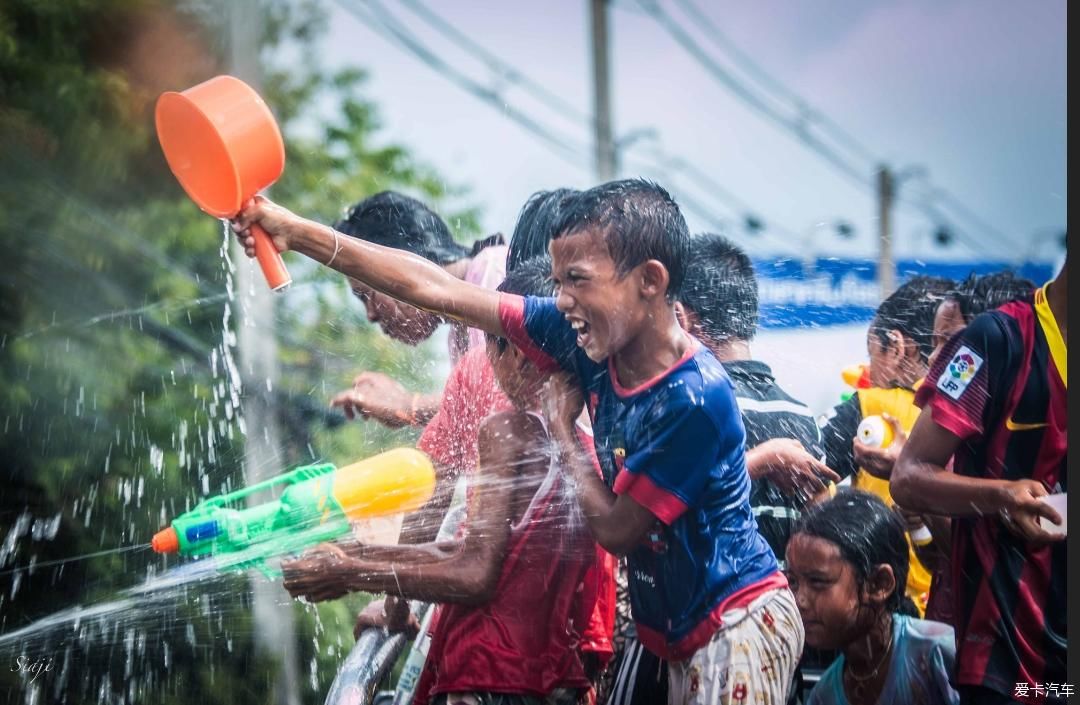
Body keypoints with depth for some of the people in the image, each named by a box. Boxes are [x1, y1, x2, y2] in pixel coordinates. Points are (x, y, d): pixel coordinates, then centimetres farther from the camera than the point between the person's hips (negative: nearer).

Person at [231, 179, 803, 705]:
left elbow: (614, 528, -15)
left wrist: (561, 428, -4)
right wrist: (295, 233, -3)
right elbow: (436, 289, -3)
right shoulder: (594, 343, -5)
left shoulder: (696, 397, -24)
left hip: (740, 626, -7)